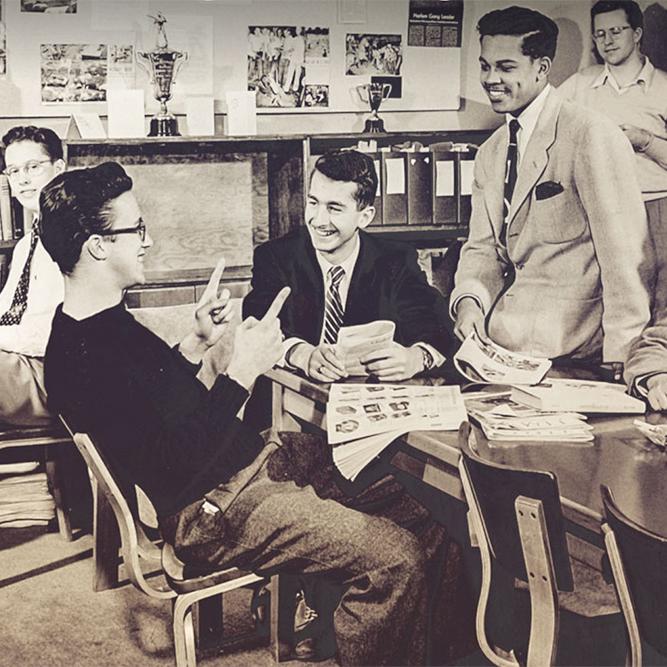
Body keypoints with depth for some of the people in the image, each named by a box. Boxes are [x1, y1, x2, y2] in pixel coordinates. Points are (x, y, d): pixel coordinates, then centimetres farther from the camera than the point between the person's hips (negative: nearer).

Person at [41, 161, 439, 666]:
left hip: (251, 455, 11)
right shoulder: (84, 359, -24)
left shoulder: (102, 322, 9)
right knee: (397, 558, -21)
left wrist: (197, 342, 9)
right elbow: (180, 468, -25)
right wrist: (242, 372, -22)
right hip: (217, 508, -11)